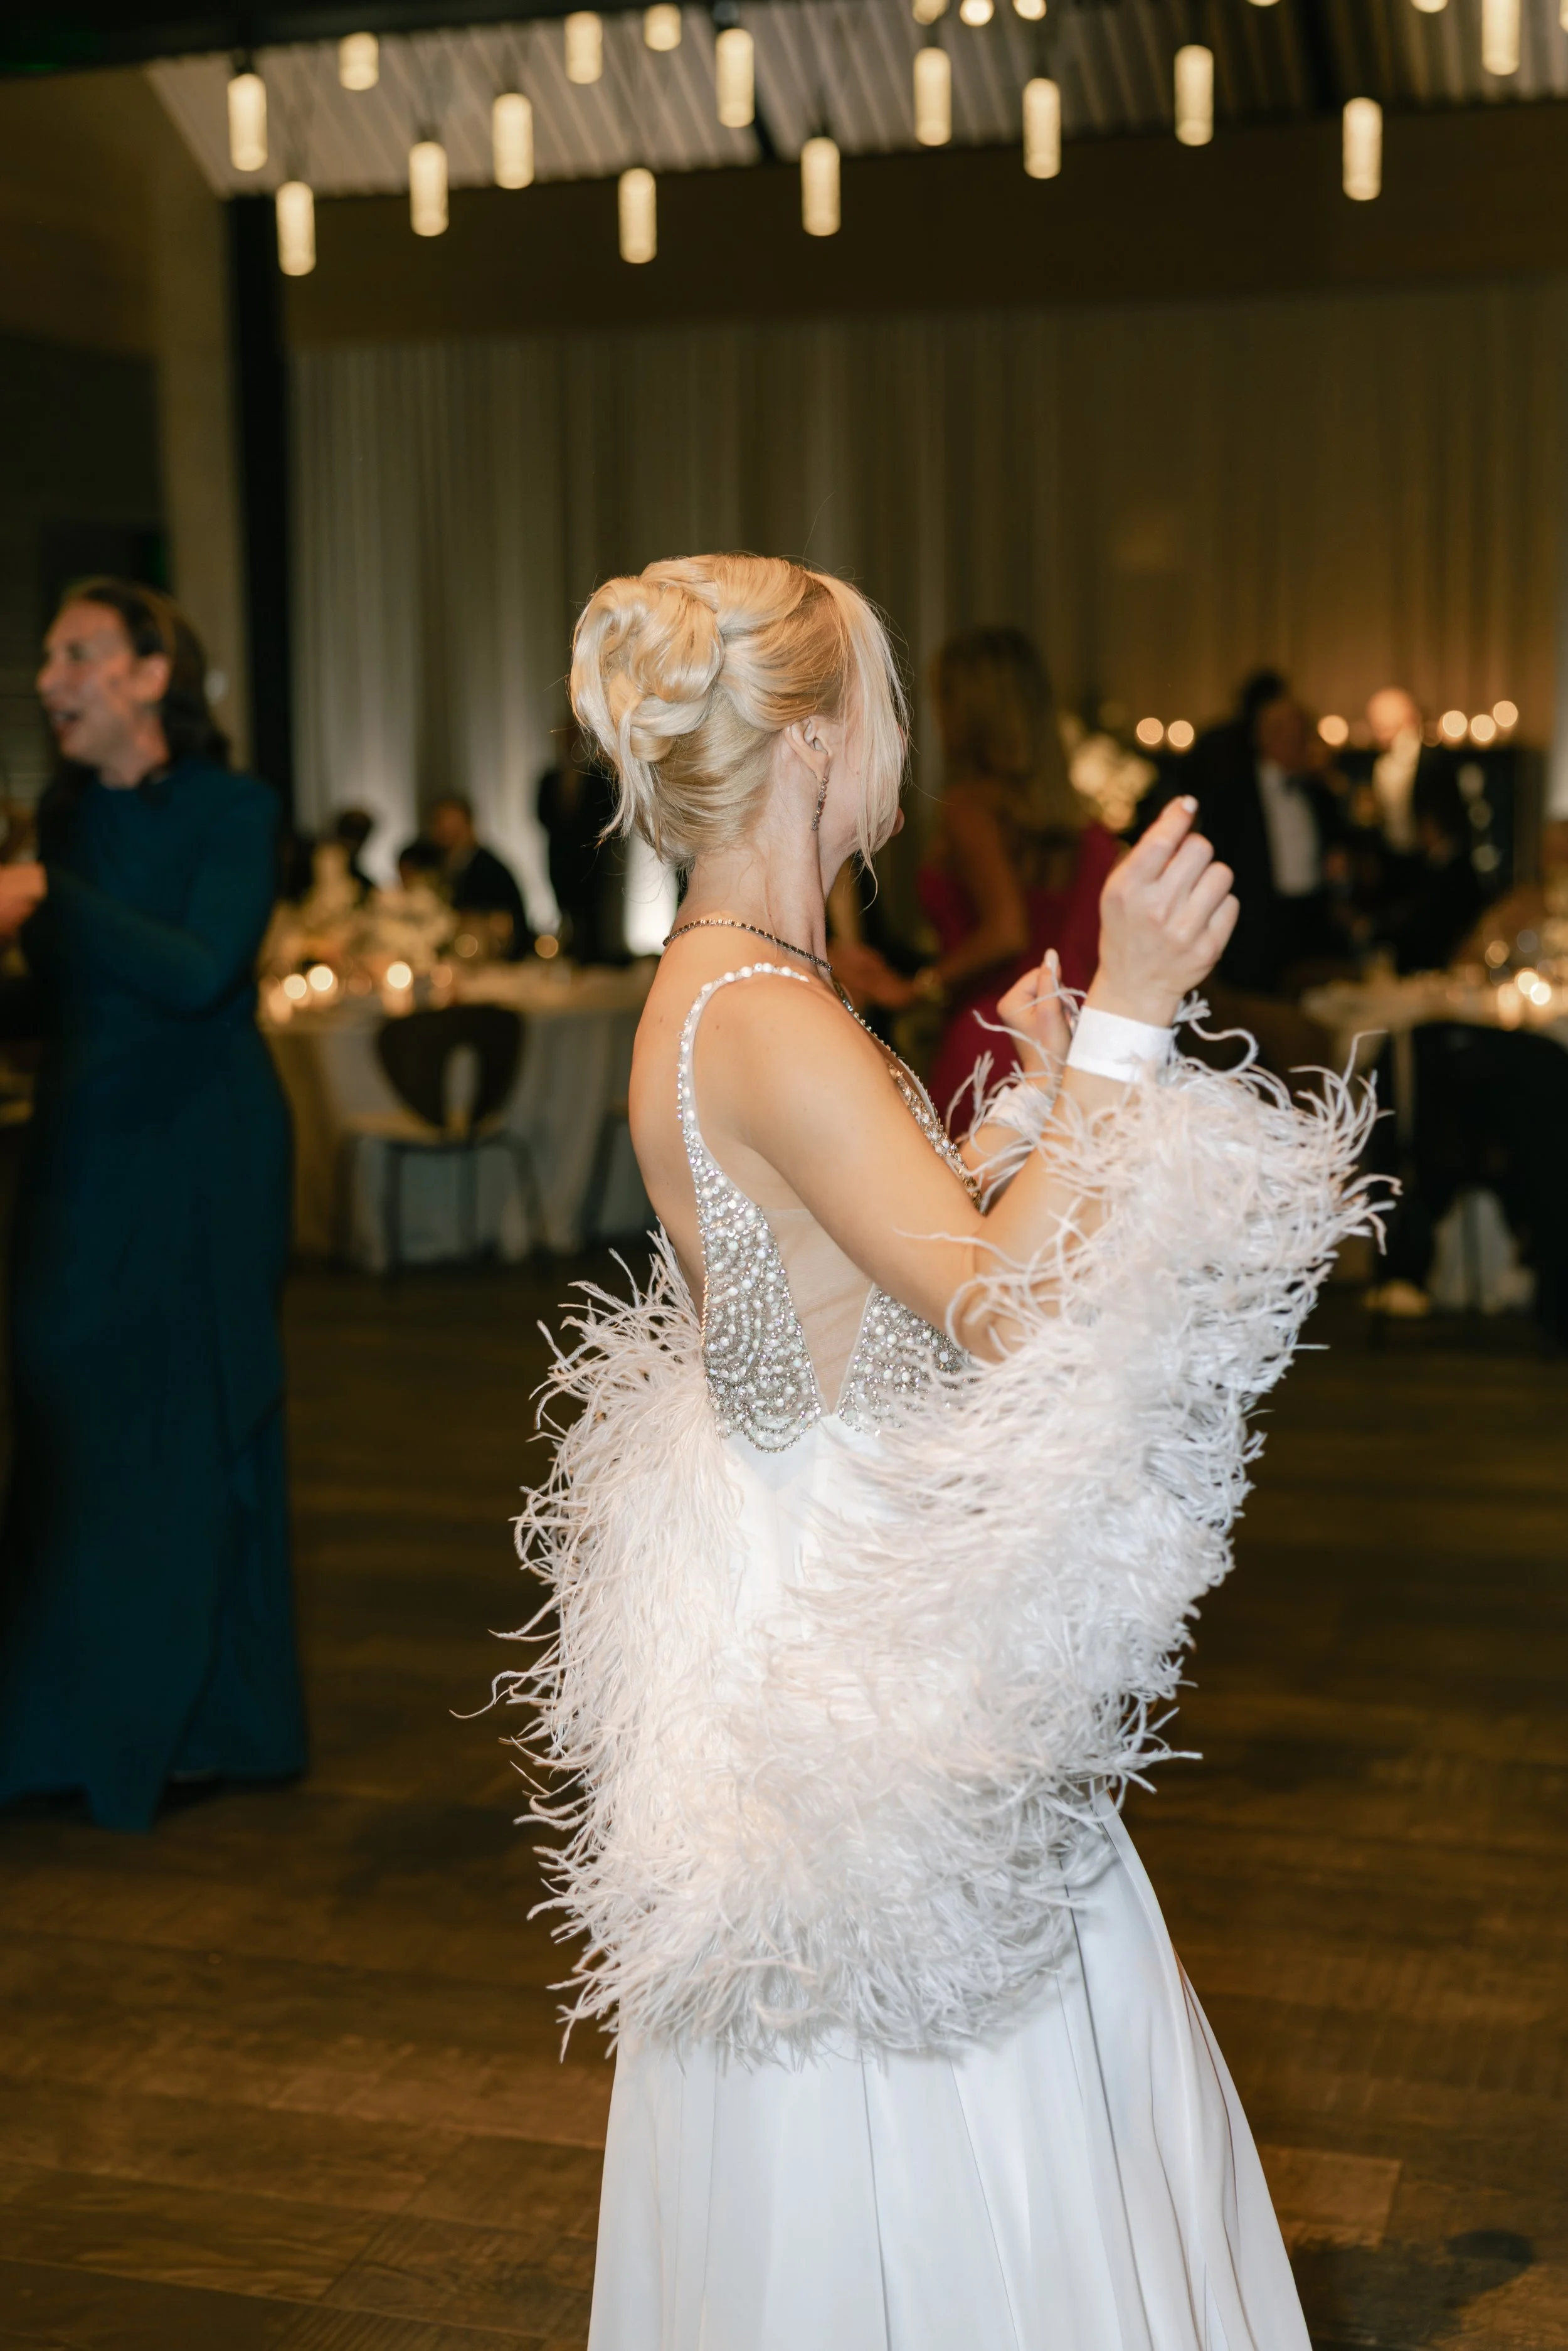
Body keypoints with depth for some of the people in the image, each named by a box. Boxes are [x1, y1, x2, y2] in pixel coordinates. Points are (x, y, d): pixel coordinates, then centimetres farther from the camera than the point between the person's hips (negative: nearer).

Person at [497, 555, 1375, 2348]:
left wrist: (1029, 1094, 15)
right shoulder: (767, 1021, -24)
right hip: (844, 1612, -10)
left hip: (800, 1554, 10)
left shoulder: (716, 991, 7)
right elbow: (1008, 1315, -28)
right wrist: (1125, 1022, -28)